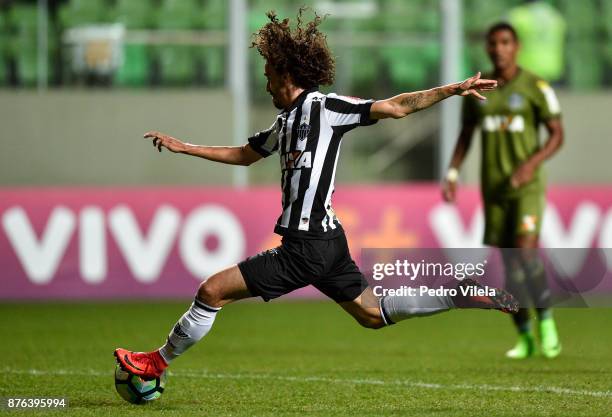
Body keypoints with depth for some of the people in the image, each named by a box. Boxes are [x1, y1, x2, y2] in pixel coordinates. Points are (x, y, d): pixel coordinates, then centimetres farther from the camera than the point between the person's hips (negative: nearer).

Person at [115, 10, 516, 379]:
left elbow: (396, 107, -8)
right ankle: (462, 295, 14)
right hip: (325, 243, 10)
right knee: (373, 313, 15)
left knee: (213, 290, -6)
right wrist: (182, 147, 32)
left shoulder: (324, 107, -9)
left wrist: (455, 89, -16)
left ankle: (158, 362, 6)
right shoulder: (285, 123, 18)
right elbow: (244, 155, 33)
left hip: (307, 248, -10)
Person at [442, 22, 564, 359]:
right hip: (493, 188, 4)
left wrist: (533, 162, -20)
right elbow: (466, 134, 17)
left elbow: (557, 134, -4)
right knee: (508, 262, 3)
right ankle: (524, 338, 14)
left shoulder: (535, 87, -5)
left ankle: (546, 320, -1)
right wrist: (452, 173, 5)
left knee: (526, 249, -21)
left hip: (527, 185, -4)